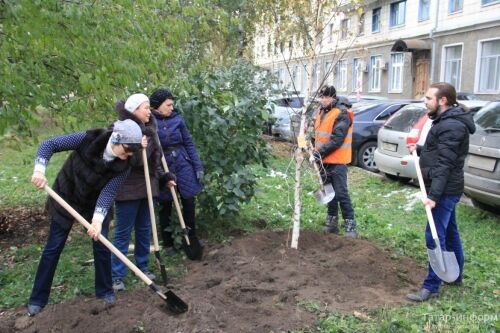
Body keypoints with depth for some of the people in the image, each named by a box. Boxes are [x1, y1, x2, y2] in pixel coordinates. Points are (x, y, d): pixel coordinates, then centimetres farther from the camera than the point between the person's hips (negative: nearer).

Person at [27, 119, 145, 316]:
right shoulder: (87, 139, -29)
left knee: (101, 246, 0)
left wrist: (98, 220, -39)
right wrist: (39, 170, -34)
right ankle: (38, 299, 18)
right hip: (66, 197, -1)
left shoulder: (123, 166, -23)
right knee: (53, 248, 4)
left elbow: (108, 193, -26)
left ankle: (105, 291, 21)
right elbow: (49, 144, -21)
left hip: (96, 204, 2)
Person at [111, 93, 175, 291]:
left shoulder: (149, 129, 10)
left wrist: (164, 177, 14)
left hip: (147, 186, 7)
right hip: (128, 188, -7)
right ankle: (117, 275, 12)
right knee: (123, 232, 2)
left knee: (144, 230, 15)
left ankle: (142, 267, 30)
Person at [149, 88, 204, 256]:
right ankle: (168, 243, 27)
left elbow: (188, 143, 5)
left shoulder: (177, 119, 0)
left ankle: (192, 238, 27)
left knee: (189, 203, 8)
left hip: (183, 167, 3)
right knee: (165, 207, 11)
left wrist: (198, 166, 2)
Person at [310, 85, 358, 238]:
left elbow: (336, 140, -22)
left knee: (341, 193, -8)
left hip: (337, 161, -8)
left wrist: (318, 154, -23)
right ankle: (332, 222, 25)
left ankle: (350, 225, 0)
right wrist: (315, 149, 9)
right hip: (324, 160, 8)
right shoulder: (322, 111, 13)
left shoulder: (342, 114, -15)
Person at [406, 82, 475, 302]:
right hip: (446, 190, 11)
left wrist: (434, 195, -30)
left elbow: (445, 164, -26)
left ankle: (431, 287, 1)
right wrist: (419, 150, 9)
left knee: (435, 237, -7)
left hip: (445, 191, -11)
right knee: (449, 233, 21)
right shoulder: (446, 121, 14)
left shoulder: (452, 126, -20)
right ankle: (455, 275, 37)